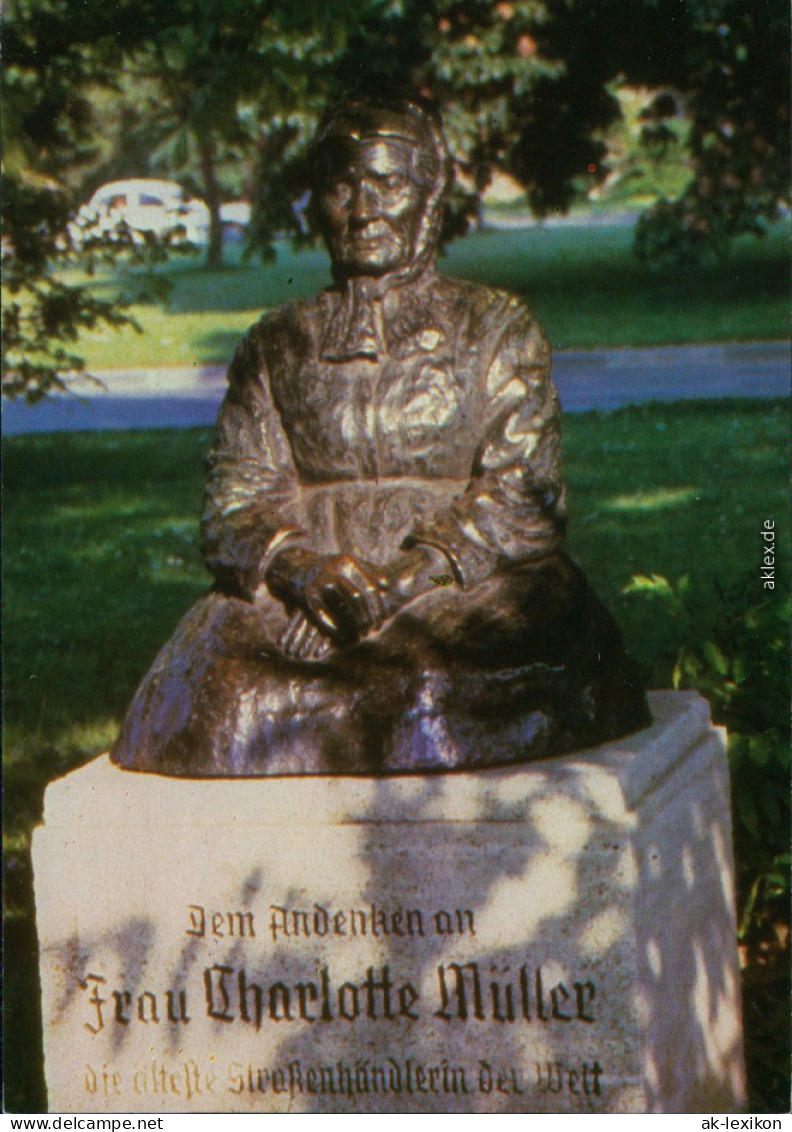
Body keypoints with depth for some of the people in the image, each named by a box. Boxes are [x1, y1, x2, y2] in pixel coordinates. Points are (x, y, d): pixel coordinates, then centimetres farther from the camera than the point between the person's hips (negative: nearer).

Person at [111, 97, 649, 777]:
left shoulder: (498, 331, 10)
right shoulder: (278, 347, 17)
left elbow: (520, 497, -1)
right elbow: (237, 499, 8)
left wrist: (402, 580, -17)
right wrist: (305, 568, -15)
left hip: (470, 587, -2)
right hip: (301, 599, 2)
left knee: (434, 692, -35)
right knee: (222, 693, -28)